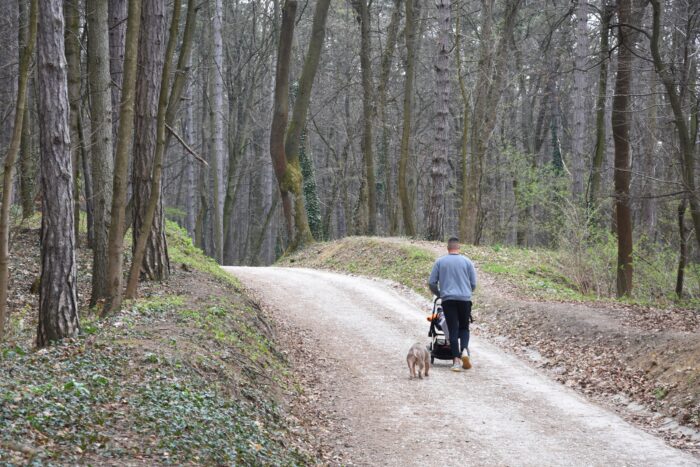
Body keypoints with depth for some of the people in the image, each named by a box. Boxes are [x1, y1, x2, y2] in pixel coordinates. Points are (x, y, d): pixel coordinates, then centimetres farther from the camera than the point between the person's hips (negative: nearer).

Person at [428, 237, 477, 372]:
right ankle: (464, 350, -12)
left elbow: (431, 283, 5)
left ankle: (456, 359, -5)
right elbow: (473, 283, 7)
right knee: (464, 328, 13)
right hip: (465, 299, 0)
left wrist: (439, 294, 23)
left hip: (448, 300, 0)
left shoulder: (440, 262, 5)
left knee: (453, 330, 2)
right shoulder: (467, 261, 5)